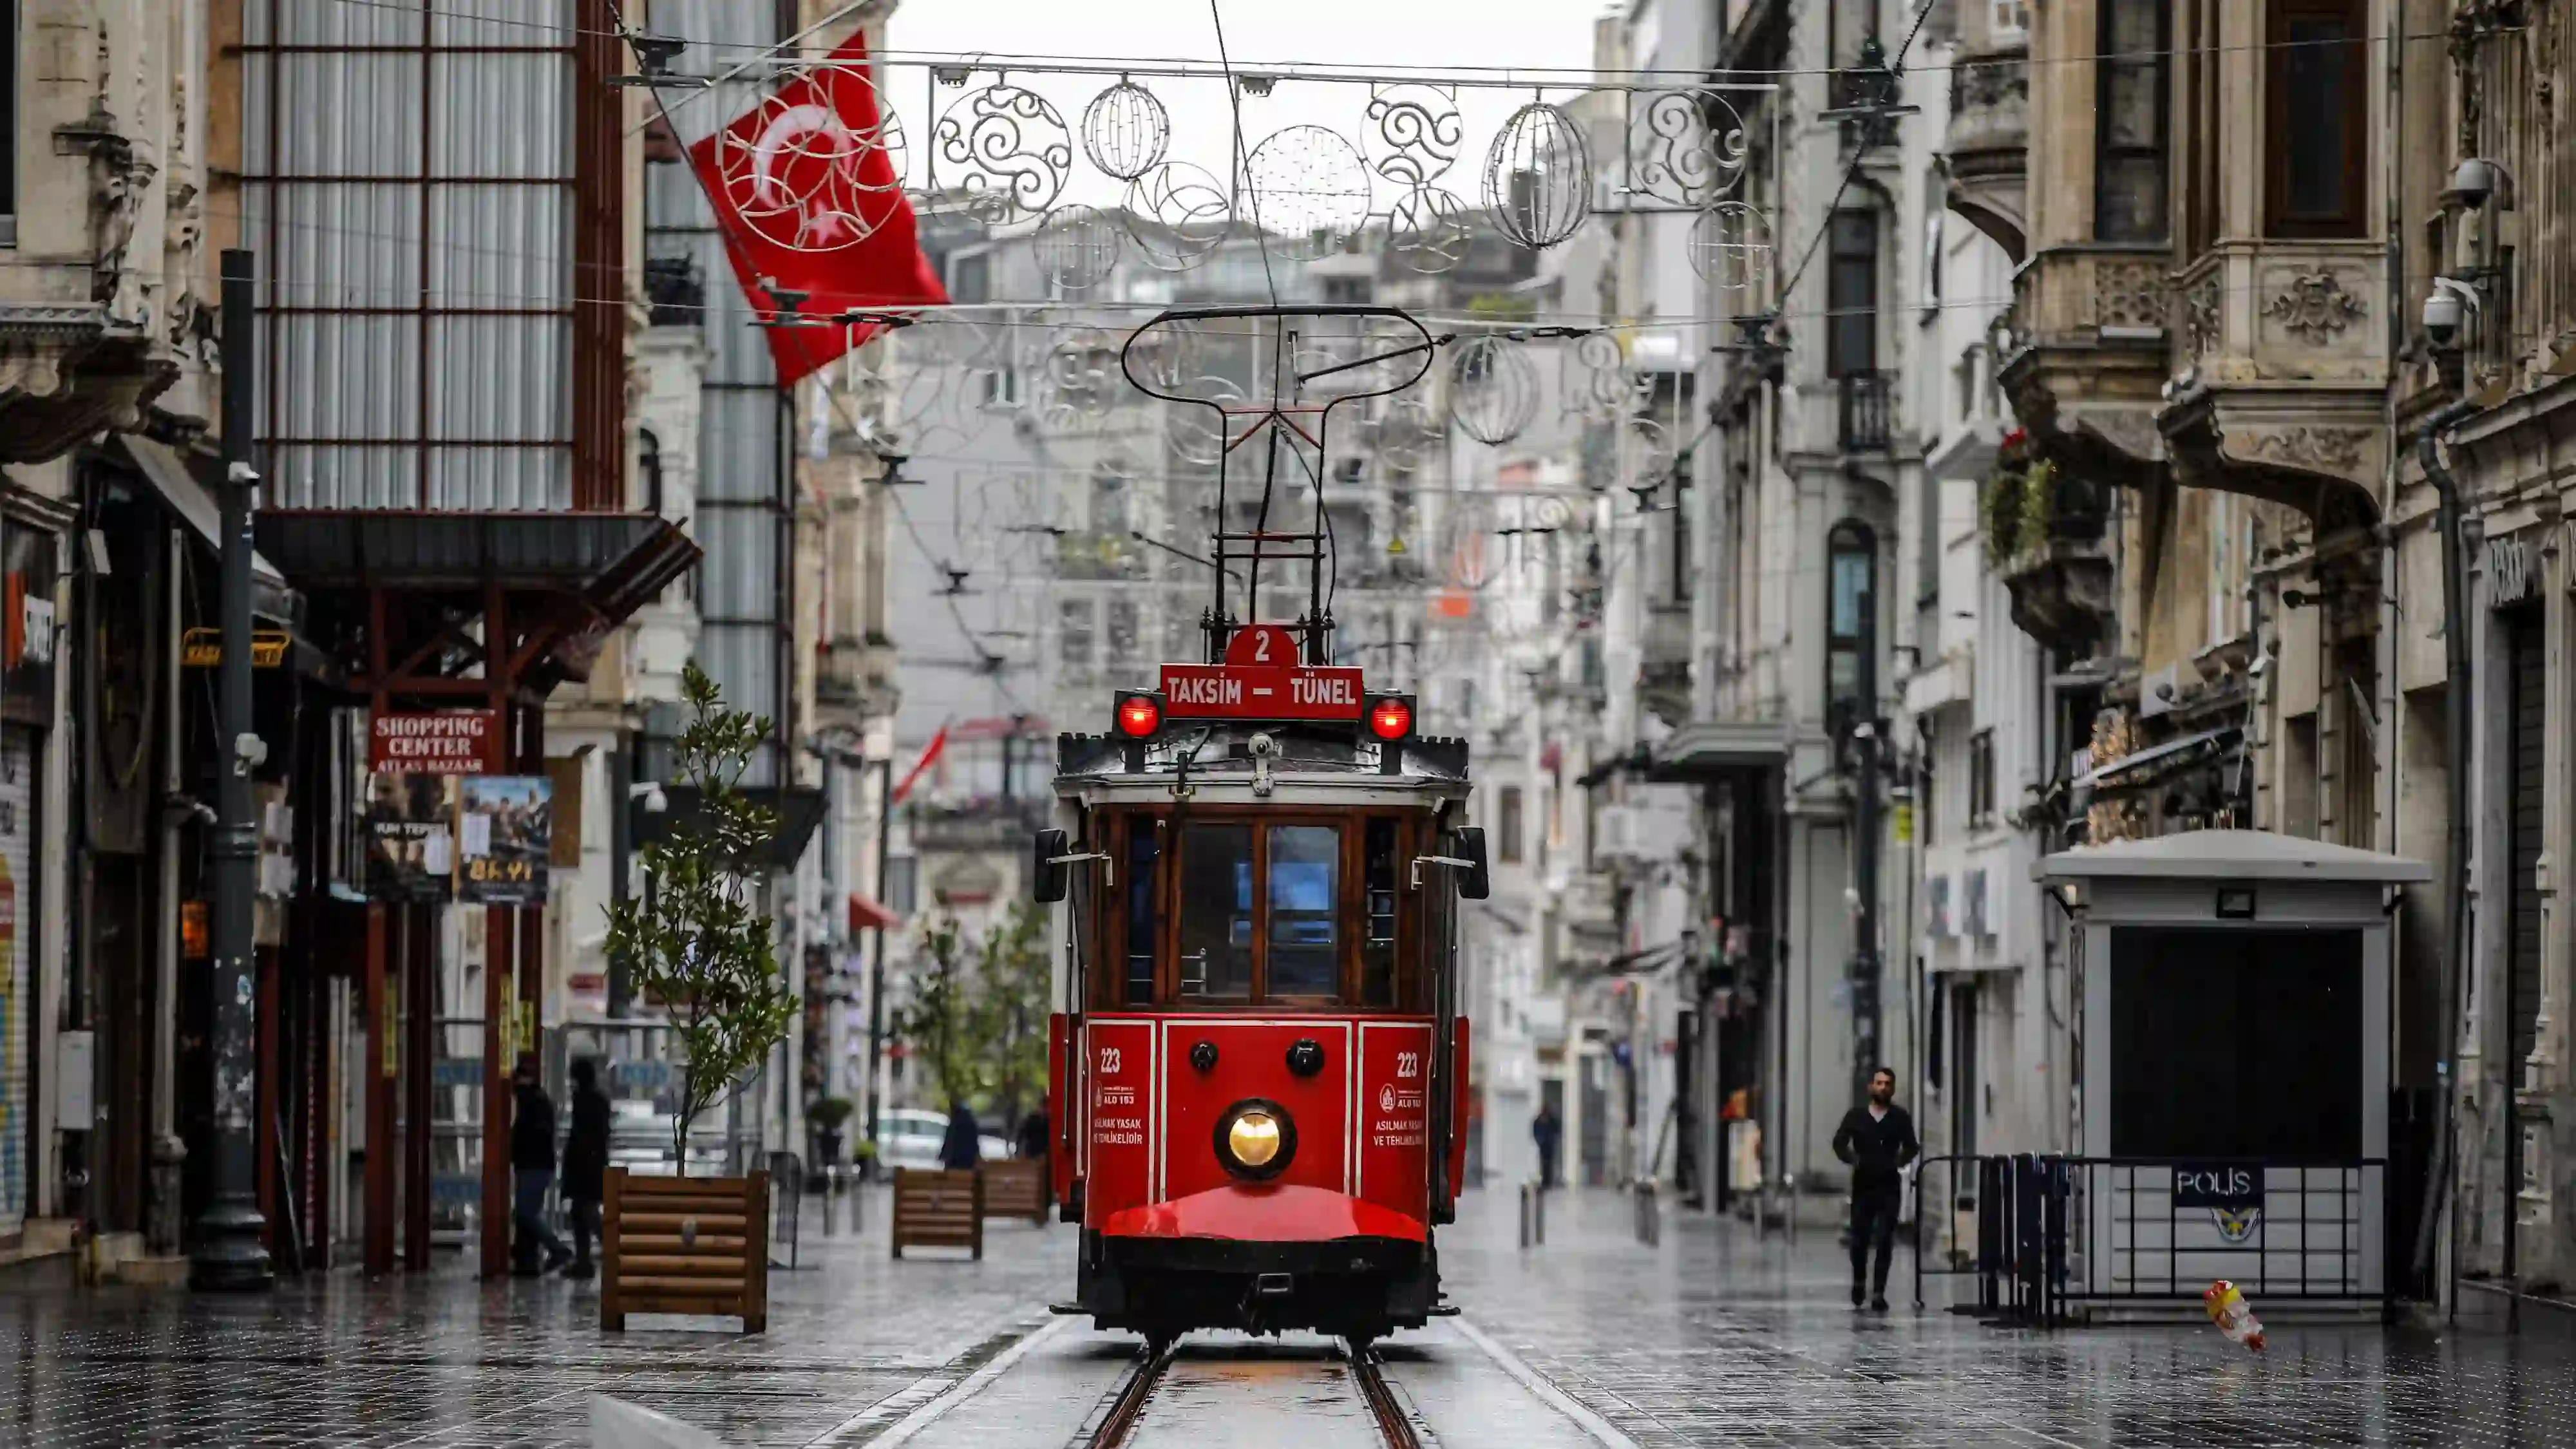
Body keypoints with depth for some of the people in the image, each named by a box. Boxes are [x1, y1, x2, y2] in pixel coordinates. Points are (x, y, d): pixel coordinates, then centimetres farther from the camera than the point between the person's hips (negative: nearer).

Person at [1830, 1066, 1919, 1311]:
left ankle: (1878, 1293, -4)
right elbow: (1839, 1142, 2)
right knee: (1859, 1239, 5)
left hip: (1889, 1185, -1)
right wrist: (1852, 1159, -13)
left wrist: (1901, 1160, -15)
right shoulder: (1856, 1116, 3)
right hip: (1863, 1183, 1)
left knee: (1885, 1240, -7)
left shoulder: (1900, 1118, 3)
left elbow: (1911, 1146, 3)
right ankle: (1858, 1280, 32)